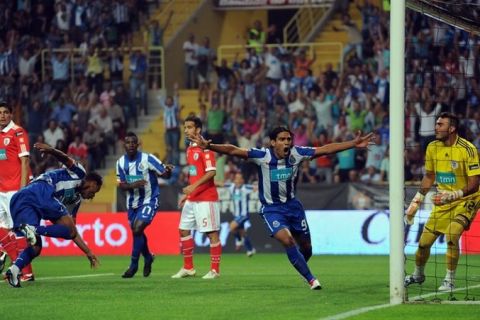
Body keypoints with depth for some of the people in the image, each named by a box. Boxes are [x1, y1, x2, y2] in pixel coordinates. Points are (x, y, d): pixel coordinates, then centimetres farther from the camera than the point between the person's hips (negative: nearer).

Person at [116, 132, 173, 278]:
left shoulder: (148, 159, -16)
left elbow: (165, 174, -12)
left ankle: (133, 264, -7)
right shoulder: (121, 162, -2)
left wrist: (168, 170, -37)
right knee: (136, 232, 14)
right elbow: (122, 185, -2)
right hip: (132, 202, 5)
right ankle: (148, 257, 42)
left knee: (137, 229, -20)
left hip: (149, 200, -5)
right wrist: (133, 185, -23)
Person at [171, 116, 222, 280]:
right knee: (184, 230, 9)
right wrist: (186, 194, 21)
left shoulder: (205, 148, -12)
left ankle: (215, 270, 0)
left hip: (206, 198, -9)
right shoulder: (190, 149, 15)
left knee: (212, 232, -5)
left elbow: (211, 172, -20)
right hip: (192, 199, 9)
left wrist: (194, 186, -26)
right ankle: (188, 268, 17)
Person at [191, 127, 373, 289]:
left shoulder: (296, 153, -10)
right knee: (287, 240, -24)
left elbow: (326, 149, -8)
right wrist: (209, 147, -39)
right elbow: (233, 151, -26)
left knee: (306, 246, 9)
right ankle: (311, 280, -14)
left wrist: (354, 144, -11)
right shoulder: (262, 156, -18)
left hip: (292, 205, 4)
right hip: (271, 208, -4)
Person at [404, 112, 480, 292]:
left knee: (452, 235, -27)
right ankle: (418, 275, 32)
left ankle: (450, 280, -12)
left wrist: (452, 195, -33)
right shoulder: (433, 148, -2)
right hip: (443, 202, 6)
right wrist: (416, 201, 9)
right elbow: (429, 176, 13)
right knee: (424, 242, 4)